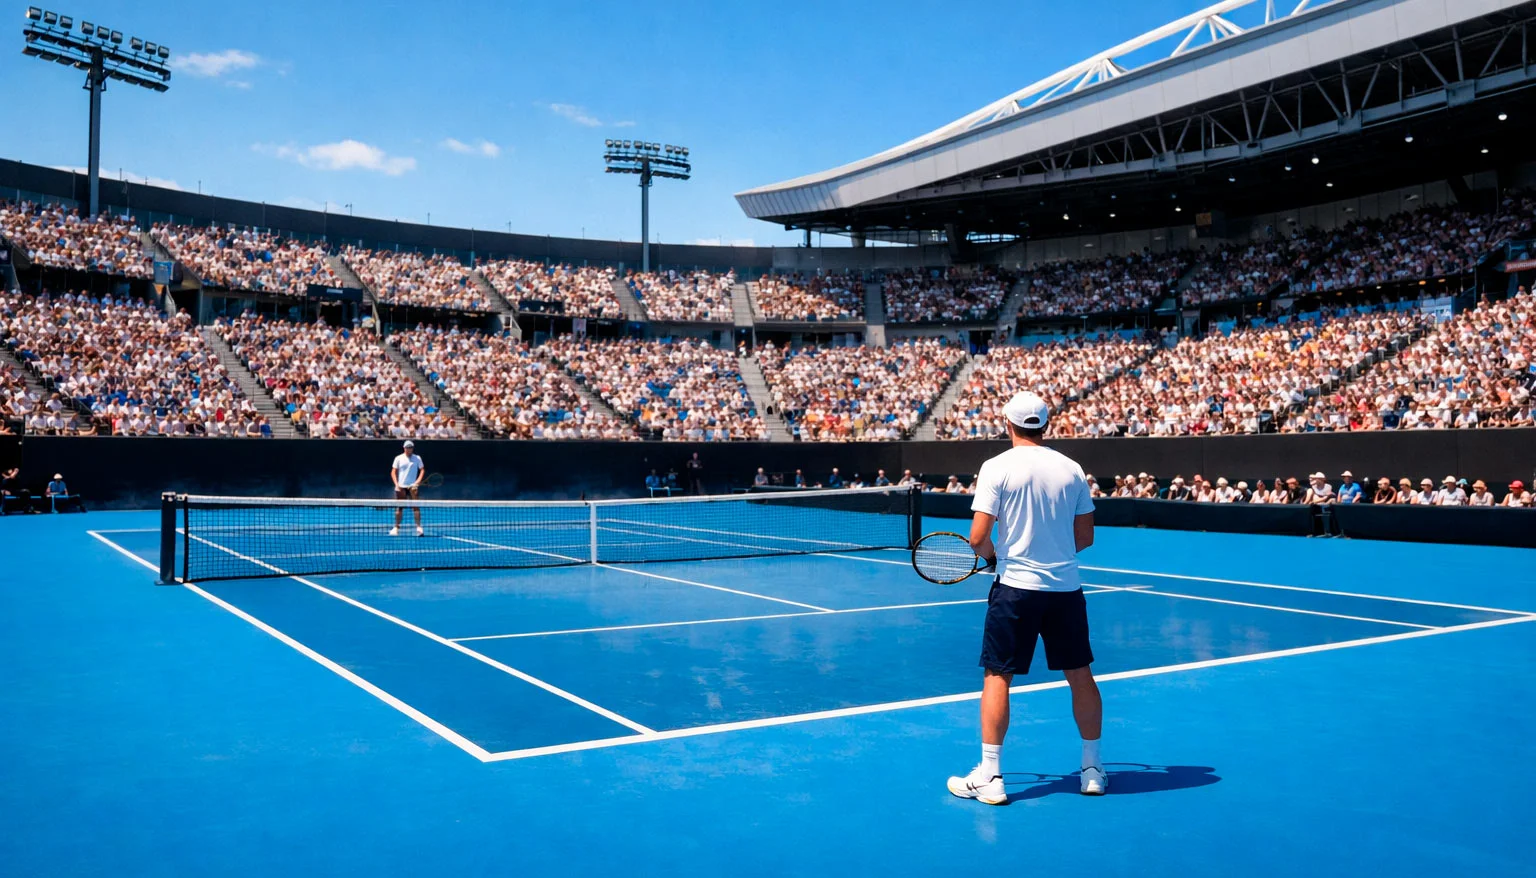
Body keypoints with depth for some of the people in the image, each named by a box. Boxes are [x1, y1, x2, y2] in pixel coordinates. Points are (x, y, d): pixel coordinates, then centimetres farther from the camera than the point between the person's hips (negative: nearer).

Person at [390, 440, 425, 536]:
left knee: (415, 507, -8)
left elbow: (422, 469, 6)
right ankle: (396, 528, 12)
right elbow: (393, 472, 5)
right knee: (399, 508, 4)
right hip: (401, 486, 1)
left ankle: (419, 527, -7)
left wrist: (418, 481, -9)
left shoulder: (417, 458, 4)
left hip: (413, 486, -1)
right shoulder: (398, 458, 4)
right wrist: (396, 483, -7)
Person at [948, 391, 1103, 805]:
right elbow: (1085, 536, 9)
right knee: (1080, 675, 14)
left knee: (997, 676, 4)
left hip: (1016, 587, -4)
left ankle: (989, 777, 4)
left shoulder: (997, 467, -7)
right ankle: (1093, 770, 23)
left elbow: (978, 539, -11)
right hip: (1066, 587, 4)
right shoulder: (1071, 468, 4)